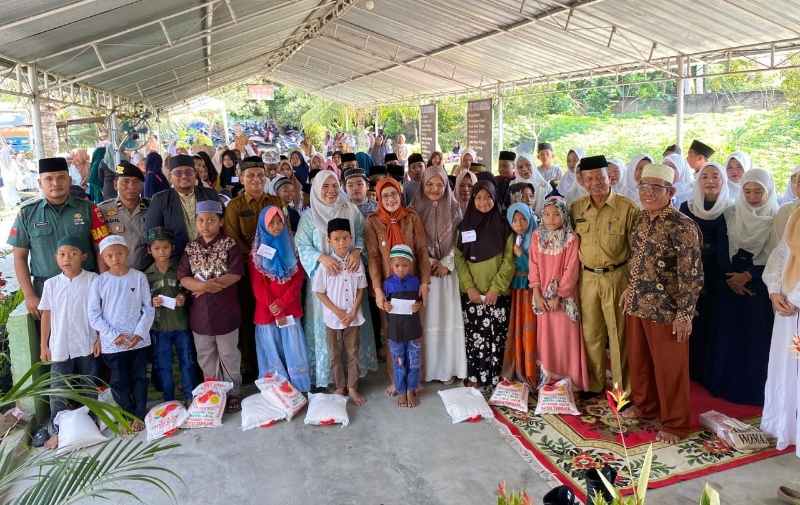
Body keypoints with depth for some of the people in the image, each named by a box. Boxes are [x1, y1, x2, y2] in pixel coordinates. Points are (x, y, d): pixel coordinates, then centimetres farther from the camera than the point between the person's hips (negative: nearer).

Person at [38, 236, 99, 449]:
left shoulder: (93, 280, -7)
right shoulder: (51, 284, 1)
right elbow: (46, 315, 6)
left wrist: (100, 339, -6)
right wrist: (44, 345, 6)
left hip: (87, 346, -1)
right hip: (60, 347, 2)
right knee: (58, 391, 5)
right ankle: (56, 431, 17)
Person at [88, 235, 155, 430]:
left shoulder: (139, 277, -4)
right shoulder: (99, 282, -4)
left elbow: (148, 308, -2)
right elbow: (94, 315, -3)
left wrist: (140, 333, -12)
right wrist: (114, 335, -12)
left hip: (139, 340, 0)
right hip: (112, 344, 0)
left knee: (139, 378, 11)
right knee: (119, 381, 8)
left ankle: (140, 415, 25)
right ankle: (128, 414, 25)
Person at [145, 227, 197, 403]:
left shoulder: (180, 269, -4)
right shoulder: (146, 275, -1)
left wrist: (184, 299, -16)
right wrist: (151, 303, -14)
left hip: (182, 324, -1)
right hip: (159, 327, 1)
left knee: (187, 362, 8)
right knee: (163, 366, 11)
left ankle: (190, 398, 23)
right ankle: (169, 401, 26)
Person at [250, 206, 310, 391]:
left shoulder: (291, 248, 7)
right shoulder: (257, 252, 3)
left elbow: (298, 278, 1)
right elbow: (257, 284, -3)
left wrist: (282, 303, -11)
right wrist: (274, 309, -11)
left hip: (291, 309, 1)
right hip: (267, 311, -1)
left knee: (294, 351, 2)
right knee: (273, 354, 5)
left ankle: (301, 390, 11)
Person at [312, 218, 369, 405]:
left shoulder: (357, 262, -6)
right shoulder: (325, 264, -11)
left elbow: (361, 289, -1)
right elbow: (319, 292, -7)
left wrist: (352, 313, -9)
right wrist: (338, 312, -12)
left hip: (353, 317, 1)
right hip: (332, 318, -1)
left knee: (353, 353, 11)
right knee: (335, 355, 12)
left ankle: (352, 388, 25)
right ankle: (340, 387, 28)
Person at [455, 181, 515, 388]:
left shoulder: (503, 226, 3)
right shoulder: (465, 226, 7)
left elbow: (508, 260, -2)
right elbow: (459, 259, 3)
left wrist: (496, 288, -11)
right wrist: (469, 287, -8)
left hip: (497, 293, -1)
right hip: (472, 293, 1)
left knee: (496, 338, -2)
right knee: (474, 337, 1)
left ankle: (494, 380, 9)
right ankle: (473, 378, 12)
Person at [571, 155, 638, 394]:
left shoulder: (627, 208, -7)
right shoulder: (576, 209, 5)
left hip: (617, 277, -4)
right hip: (586, 278, 4)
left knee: (619, 333, 5)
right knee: (590, 333, 13)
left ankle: (623, 388, 21)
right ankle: (594, 384, 29)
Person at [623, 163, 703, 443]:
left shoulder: (682, 226, -16)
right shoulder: (641, 219, 6)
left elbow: (692, 275, -17)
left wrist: (685, 313, -18)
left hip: (665, 309, -7)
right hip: (636, 304, 7)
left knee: (669, 367, 7)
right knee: (638, 360, 19)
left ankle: (675, 423, 25)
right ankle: (644, 405, 40)